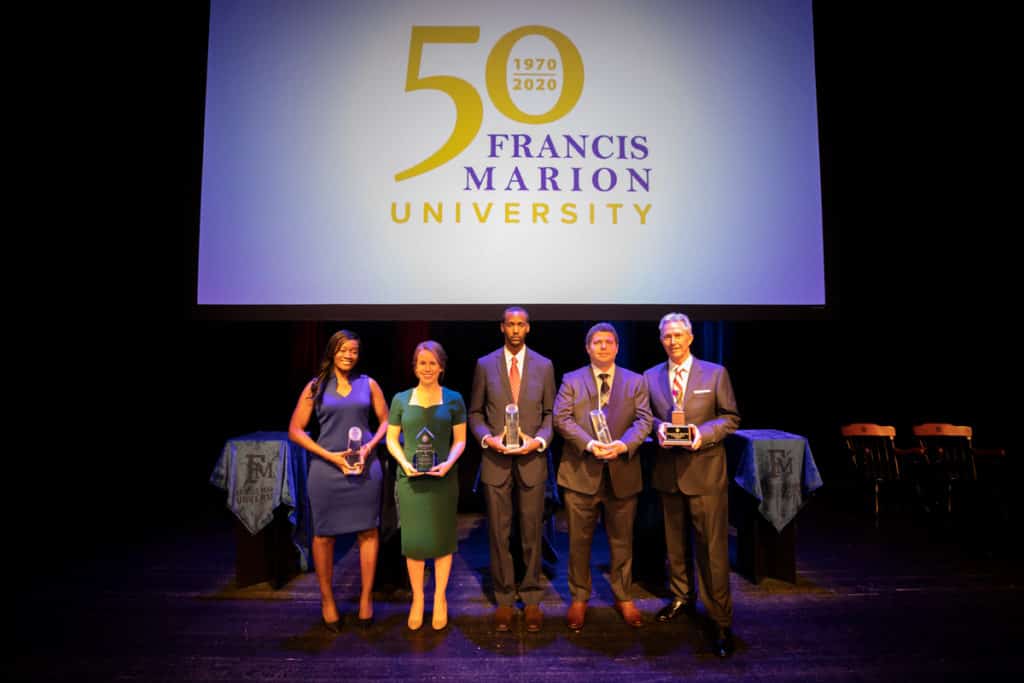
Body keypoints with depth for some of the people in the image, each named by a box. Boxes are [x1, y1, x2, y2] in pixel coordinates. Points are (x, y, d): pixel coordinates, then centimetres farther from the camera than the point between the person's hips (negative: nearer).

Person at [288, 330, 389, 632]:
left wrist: (369, 447, -9)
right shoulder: (315, 386, 2)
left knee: (368, 531, 6)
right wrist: (330, 455, -9)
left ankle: (366, 596, 23)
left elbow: (385, 421, 9)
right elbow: (295, 430, 0)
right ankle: (327, 599, 26)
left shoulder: (368, 384, 5)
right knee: (324, 534, 7)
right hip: (327, 468, -1)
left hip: (365, 466, 1)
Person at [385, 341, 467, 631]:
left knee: (442, 538, 8)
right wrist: (405, 463, -11)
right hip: (411, 478, 1)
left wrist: (448, 463, -15)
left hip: (443, 478, 0)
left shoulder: (453, 399, 1)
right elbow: (391, 439, 5)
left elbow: (460, 440, 2)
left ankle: (439, 598, 25)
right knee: (413, 539, 7)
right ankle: (417, 599, 24)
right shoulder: (401, 399, 3)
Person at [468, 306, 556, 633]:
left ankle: (532, 599, 24)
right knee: (499, 534, 7)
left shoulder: (544, 366, 4)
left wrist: (539, 440, -11)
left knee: (532, 533, 9)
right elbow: (475, 412, 7)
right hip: (495, 459, 0)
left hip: (532, 459, 0)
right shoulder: (485, 365, 3)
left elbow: (550, 413, 6)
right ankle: (504, 599, 23)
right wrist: (488, 438, -10)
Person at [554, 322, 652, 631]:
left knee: (622, 539, 13)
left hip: (623, 472, 1)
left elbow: (643, 420, 0)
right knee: (579, 540, 8)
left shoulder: (636, 382, 9)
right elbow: (562, 418, -5)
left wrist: (624, 445, -18)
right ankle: (579, 599, 25)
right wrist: (589, 443, -19)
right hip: (581, 471, -1)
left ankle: (623, 598, 30)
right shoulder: (571, 380, 5)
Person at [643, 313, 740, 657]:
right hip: (668, 471, 3)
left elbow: (730, 417, 0)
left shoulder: (715, 373, -1)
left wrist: (704, 433, -17)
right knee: (675, 542, 17)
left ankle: (721, 622, 11)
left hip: (705, 471, -3)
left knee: (712, 547, -2)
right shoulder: (651, 376, 6)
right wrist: (658, 428, -11)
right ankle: (681, 598, 36)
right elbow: (648, 416, 10)